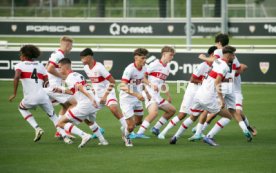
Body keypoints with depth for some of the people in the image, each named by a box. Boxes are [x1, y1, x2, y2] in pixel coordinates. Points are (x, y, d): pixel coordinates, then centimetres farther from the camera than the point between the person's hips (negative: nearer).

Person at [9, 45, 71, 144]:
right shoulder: (40, 66, 18)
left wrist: (14, 94, -10)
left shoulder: (20, 65, 5)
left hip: (30, 97, -3)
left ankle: (37, 128, 11)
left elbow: (16, 77, -14)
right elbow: (47, 81, 13)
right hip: (43, 95, 3)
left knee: (22, 108, 29)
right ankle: (64, 136, 5)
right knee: (53, 116, 20)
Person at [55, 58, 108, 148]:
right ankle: (102, 140, 35)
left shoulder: (70, 77, -6)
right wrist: (62, 90, 33)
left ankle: (84, 135, -15)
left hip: (84, 104, -9)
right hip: (94, 103, 9)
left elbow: (80, 88, -22)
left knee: (61, 123, -3)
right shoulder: (77, 75, 21)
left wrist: (91, 98, -35)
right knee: (89, 121, 40)